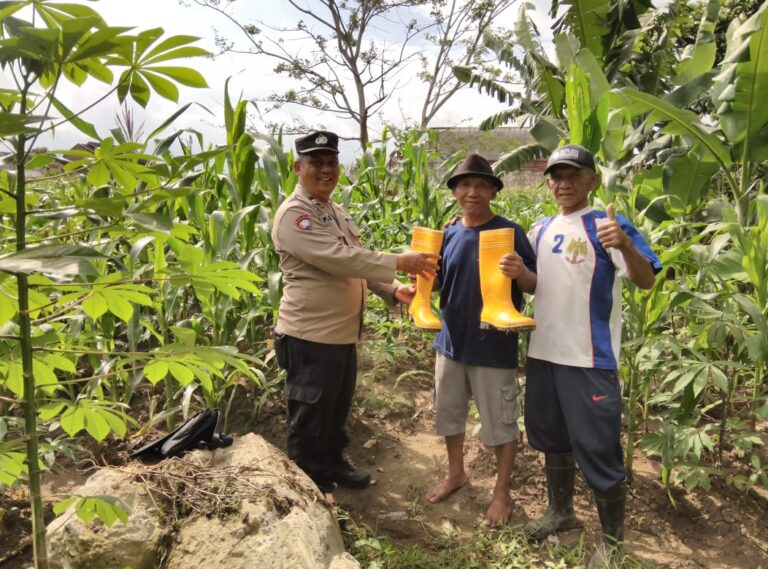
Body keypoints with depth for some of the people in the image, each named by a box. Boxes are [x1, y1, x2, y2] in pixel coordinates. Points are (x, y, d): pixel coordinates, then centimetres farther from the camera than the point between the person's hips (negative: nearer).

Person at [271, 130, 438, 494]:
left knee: (338, 408, 23)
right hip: (310, 337, -9)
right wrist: (399, 262, -26)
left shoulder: (337, 213, 13)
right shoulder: (293, 215, -17)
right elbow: (338, 258, -27)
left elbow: (356, 262, 14)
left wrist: (392, 290, -1)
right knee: (309, 417, 7)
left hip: (343, 333, 9)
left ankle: (333, 464, 43)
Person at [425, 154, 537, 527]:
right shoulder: (449, 234, 3)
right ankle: (456, 473, 42)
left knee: (500, 423, 9)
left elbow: (535, 286, -9)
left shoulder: (509, 232, -11)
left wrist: (521, 273, -31)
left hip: (494, 347, -5)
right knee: (449, 412, 19)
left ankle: (501, 492, 29)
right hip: (451, 342, 5)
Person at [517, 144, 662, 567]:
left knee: (598, 450, 2)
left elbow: (646, 281, -18)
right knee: (551, 439, 19)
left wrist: (624, 244, -37)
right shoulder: (540, 230, 9)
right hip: (543, 354, 6)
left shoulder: (607, 225, -9)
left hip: (590, 359, -6)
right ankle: (560, 511, 40)